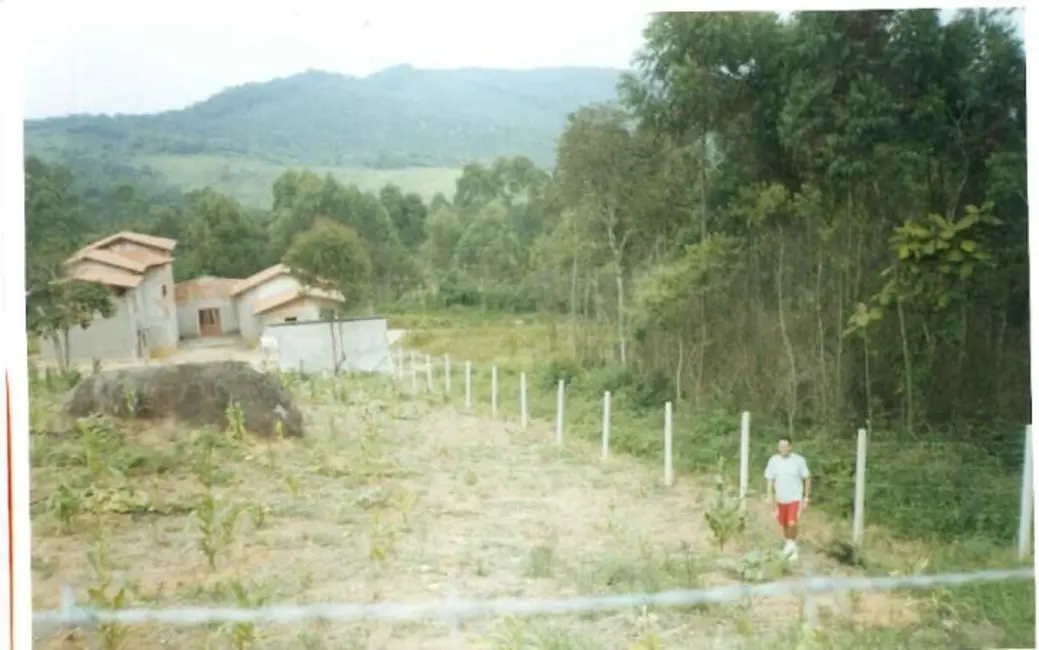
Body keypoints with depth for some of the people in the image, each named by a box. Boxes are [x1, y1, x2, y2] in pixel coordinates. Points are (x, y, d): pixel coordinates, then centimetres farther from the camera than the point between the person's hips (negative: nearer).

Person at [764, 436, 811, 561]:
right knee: (784, 525, 13)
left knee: (792, 523, -16)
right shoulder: (773, 461, -5)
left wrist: (806, 498, -3)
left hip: (795, 498, -3)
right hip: (780, 499, 3)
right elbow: (770, 480, 1)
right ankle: (789, 545, 36)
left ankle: (792, 543, 9)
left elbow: (807, 479, -2)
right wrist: (770, 496, -7)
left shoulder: (799, 460, -10)